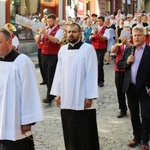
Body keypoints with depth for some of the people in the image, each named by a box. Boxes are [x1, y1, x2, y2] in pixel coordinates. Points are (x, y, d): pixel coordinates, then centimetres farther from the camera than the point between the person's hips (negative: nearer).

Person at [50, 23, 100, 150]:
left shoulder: (88, 49, -7)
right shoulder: (62, 50, 7)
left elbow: (92, 74, -10)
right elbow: (59, 73, 10)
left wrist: (90, 96, -12)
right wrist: (57, 93, 7)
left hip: (82, 98, -4)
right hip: (66, 98, 5)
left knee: (84, 132, 2)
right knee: (70, 131, 11)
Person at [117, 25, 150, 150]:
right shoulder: (129, 50, 8)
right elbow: (119, 65, 10)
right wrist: (127, 62, -10)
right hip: (130, 88, 5)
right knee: (134, 115, 15)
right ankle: (137, 137, 29)